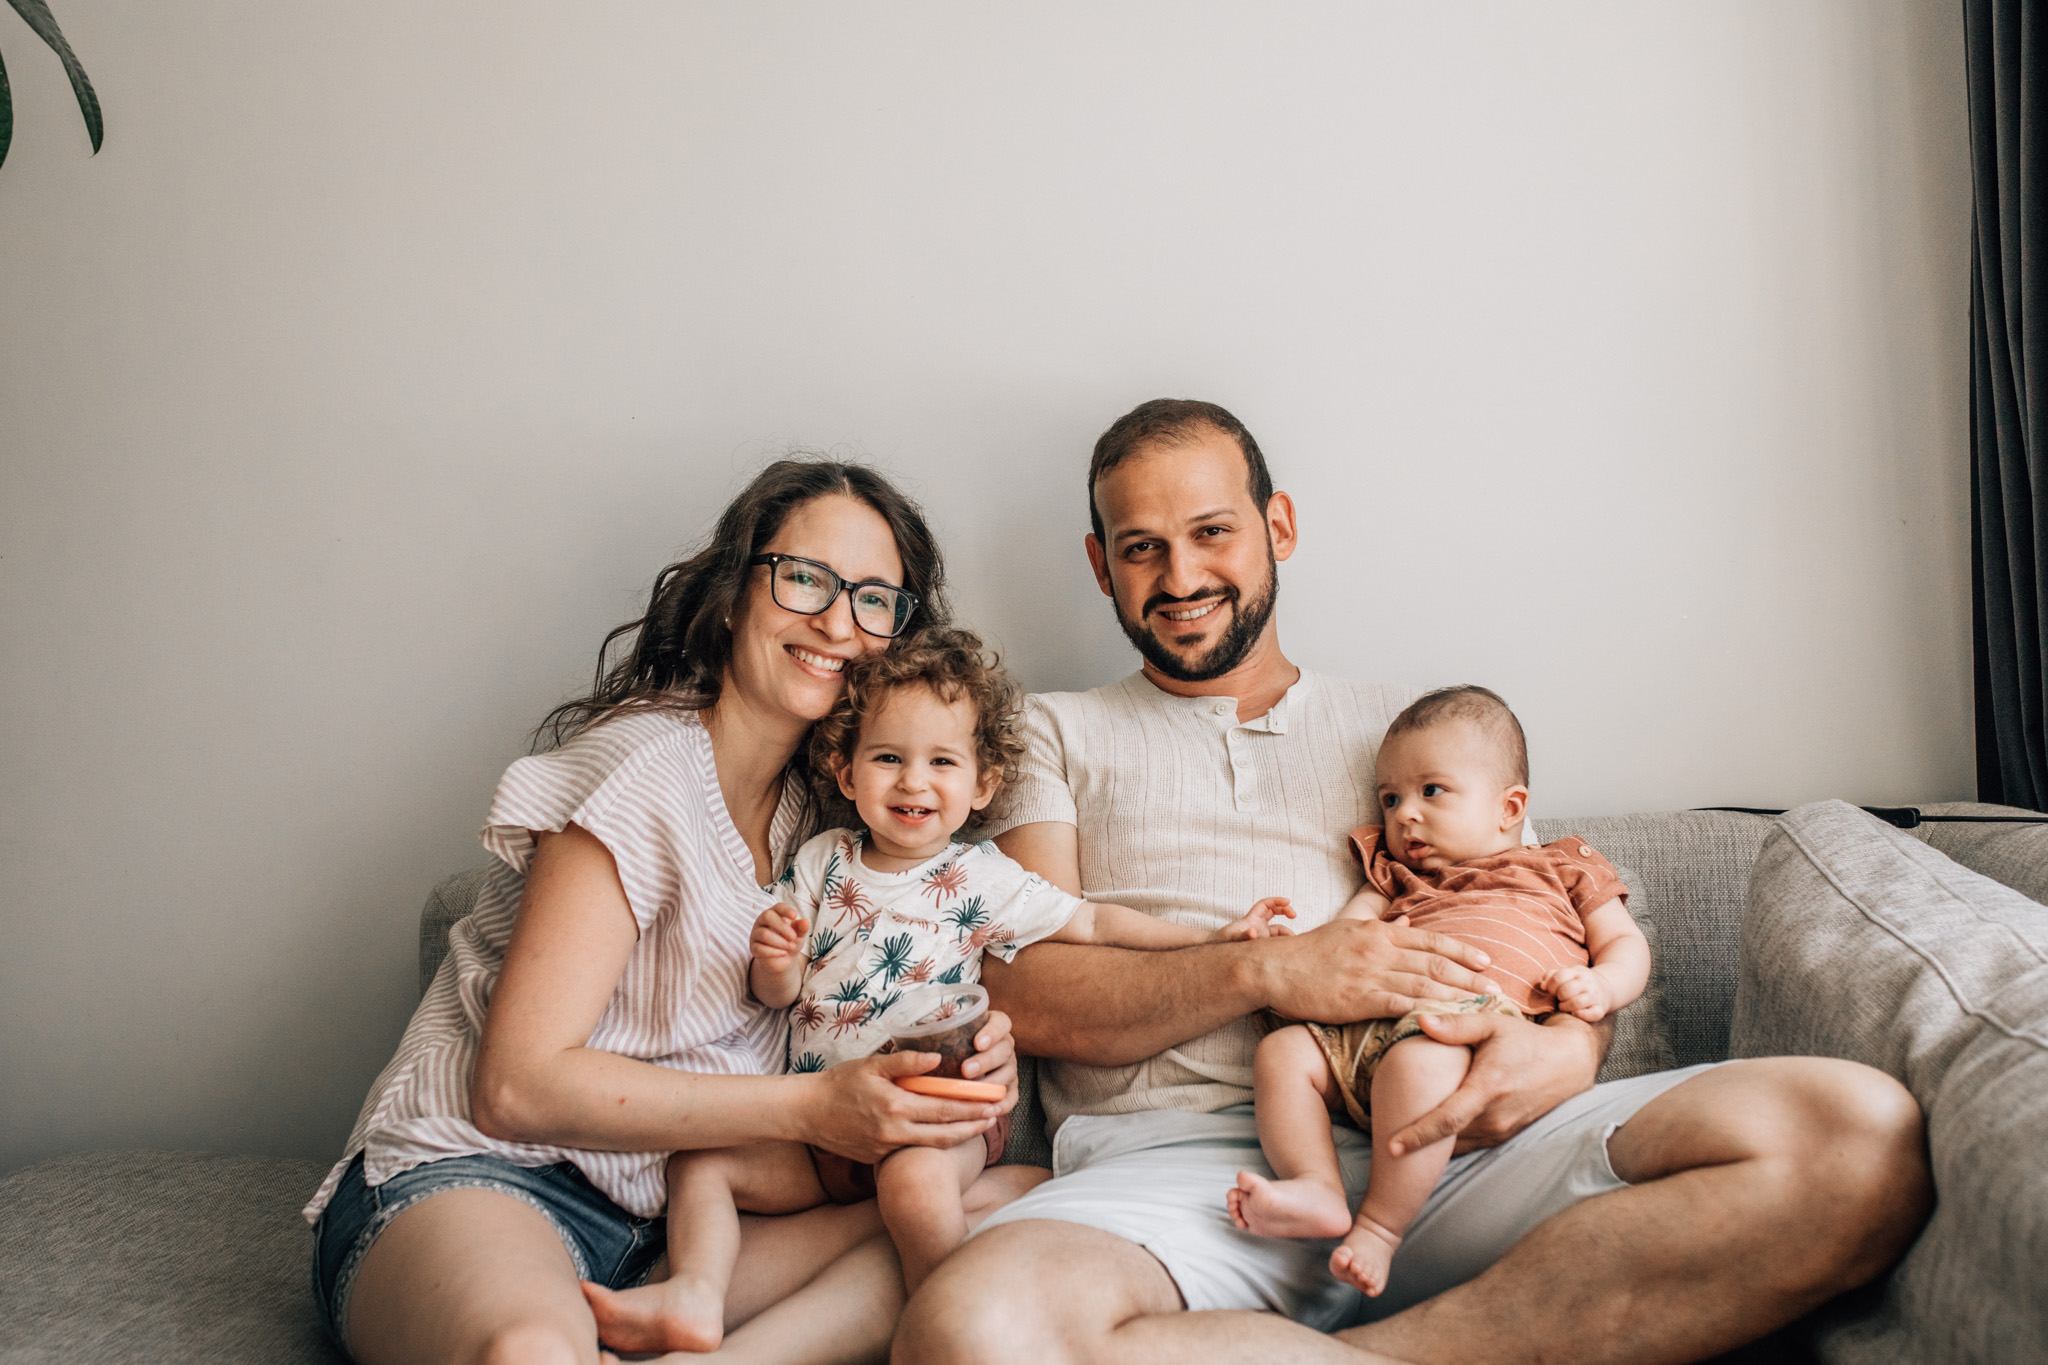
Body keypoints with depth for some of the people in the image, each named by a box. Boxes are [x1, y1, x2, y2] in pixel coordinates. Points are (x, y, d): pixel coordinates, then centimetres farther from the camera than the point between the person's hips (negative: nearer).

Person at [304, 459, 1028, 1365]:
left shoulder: (821, 808, 12)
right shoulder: (645, 769, -12)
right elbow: (519, 1086, -17)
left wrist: (963, 1060, -6)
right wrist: (809, 1108, -19)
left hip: (669, 1225, 9)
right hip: (475, 1186, -8)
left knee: (996, 1202, -17)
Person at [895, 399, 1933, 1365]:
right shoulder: (1055, 737, 20)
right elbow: (1020, 993, 4)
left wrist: (1566, 1047, -7)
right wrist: (1268, 970, -11)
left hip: (1437, 1141, 3)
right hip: (1174, 1160, -2)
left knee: (1862, 1138, -24)